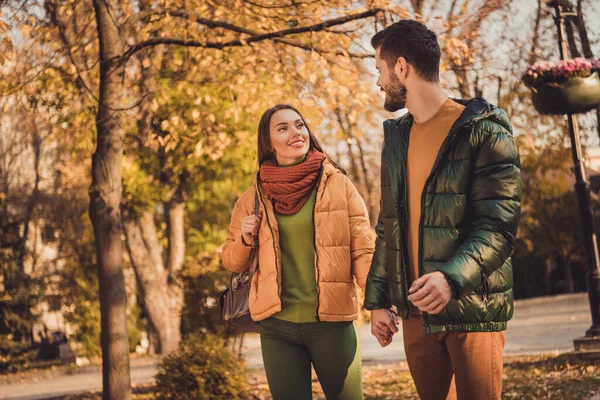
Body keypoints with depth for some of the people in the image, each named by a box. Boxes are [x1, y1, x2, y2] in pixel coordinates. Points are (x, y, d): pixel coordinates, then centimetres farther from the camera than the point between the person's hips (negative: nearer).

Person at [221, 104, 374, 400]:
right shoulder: (252, 199, 6)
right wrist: (244, 240, -6)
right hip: (277, 325, 2)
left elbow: (363, 250, -4)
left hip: (331, 321, -2)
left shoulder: (339, 186, 1)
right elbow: (231, 262, 15)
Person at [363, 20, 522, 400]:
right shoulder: (397, 137, 13)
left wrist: (452, 277, -33)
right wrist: (378, 299, 11)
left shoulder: (484, 132, -9)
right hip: (416, 309, 6)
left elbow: (498, 225, -18)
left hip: (471, 309, -6)